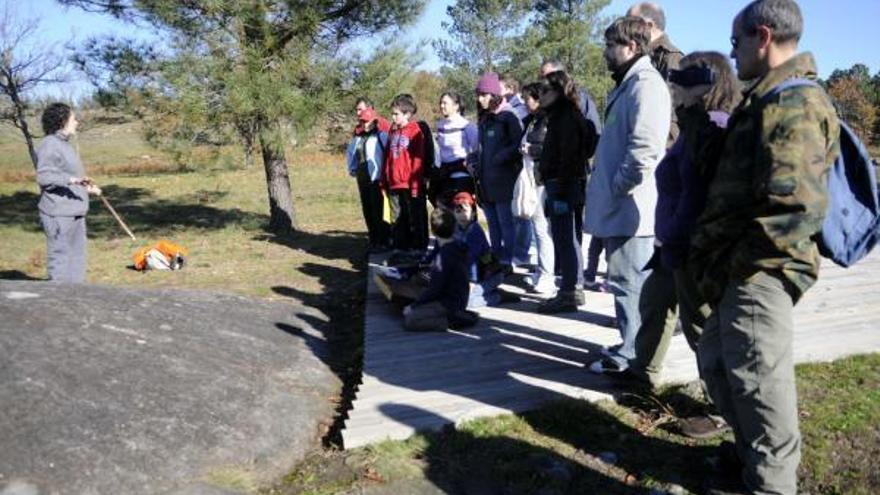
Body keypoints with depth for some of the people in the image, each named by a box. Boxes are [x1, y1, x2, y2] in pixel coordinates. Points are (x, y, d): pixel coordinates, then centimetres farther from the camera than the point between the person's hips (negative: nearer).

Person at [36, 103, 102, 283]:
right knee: (60, 260, -5)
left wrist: (86, 188, 29)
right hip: (59, 215, -10)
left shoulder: (64, 145, 18)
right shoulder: (50, 144, -12)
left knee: (77, 259, 14)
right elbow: (44, 176, -23)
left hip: (74, 212, 10)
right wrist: (73, 179, -33)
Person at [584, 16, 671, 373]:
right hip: (623, 205, 10)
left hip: (631, 207, -10)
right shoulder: (629, 83, 18)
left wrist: (617, 188, -16)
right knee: (633, 283, 17)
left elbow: (644, 148, -25)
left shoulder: (645, 83, -13)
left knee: (628, 283, -2)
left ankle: (632, 356, 9)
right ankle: (634, 347, 28)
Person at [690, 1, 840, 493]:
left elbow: (796, 209, -25)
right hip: (743, 272, 11)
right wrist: (717, 258, 17)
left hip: (758, 274, -11)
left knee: (758, 383, -2)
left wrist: (731, 266, -18)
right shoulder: (768, 99, 17)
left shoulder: (792, 103, -16)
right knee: (718, 363, 19)